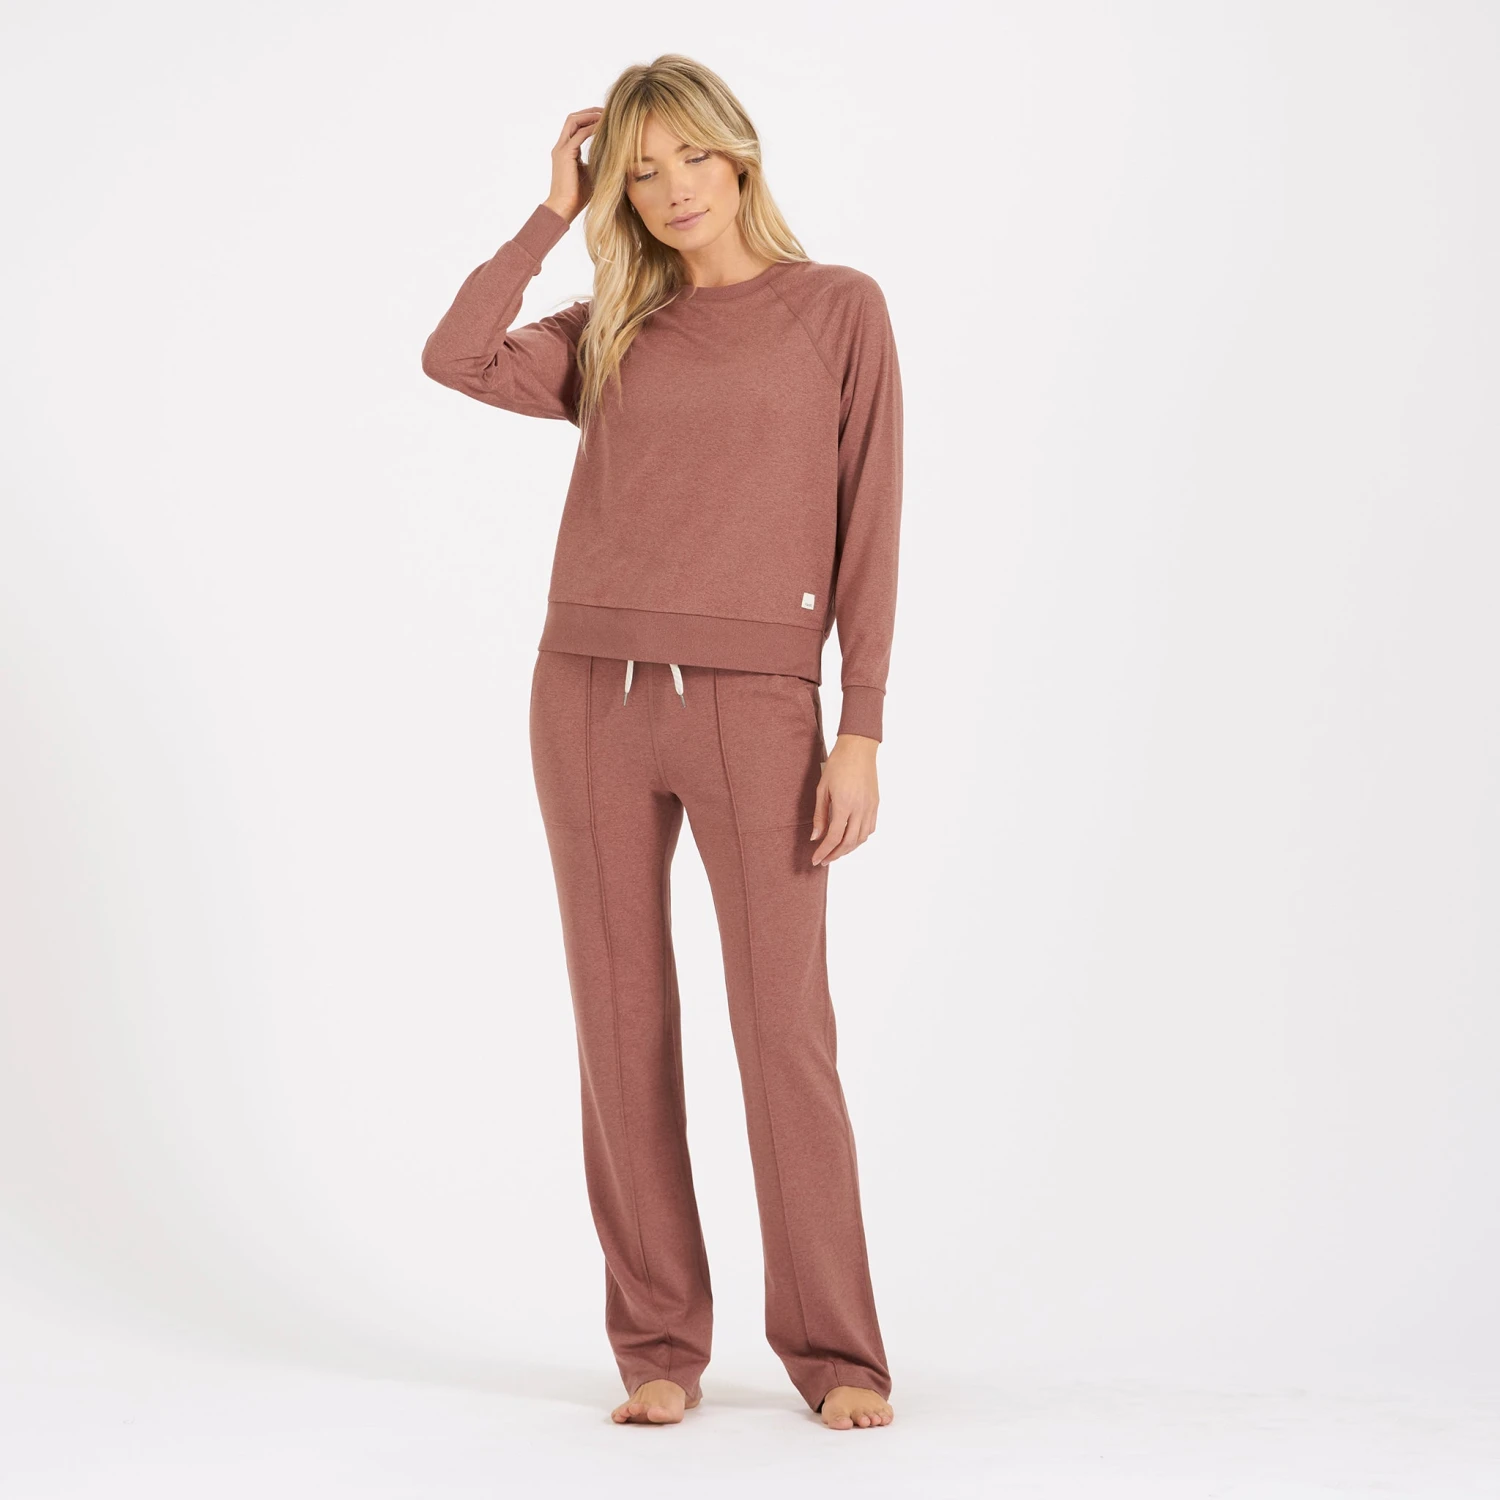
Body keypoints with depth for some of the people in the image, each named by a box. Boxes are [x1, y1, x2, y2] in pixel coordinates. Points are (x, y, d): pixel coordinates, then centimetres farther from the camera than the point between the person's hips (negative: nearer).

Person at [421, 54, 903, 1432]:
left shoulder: (839, 307, 6)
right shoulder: (613, 334, 14)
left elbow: (867, 527, 1)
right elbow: (458, 359, -4)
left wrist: (863, 732, -7)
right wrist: (554, 212, 4)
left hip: (754, 705, -3)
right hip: (594, 696, 3)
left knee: (784, 1031, -5)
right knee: (624, 1025, 4)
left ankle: (834, 1350, 7)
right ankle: (659, 1344, 14)